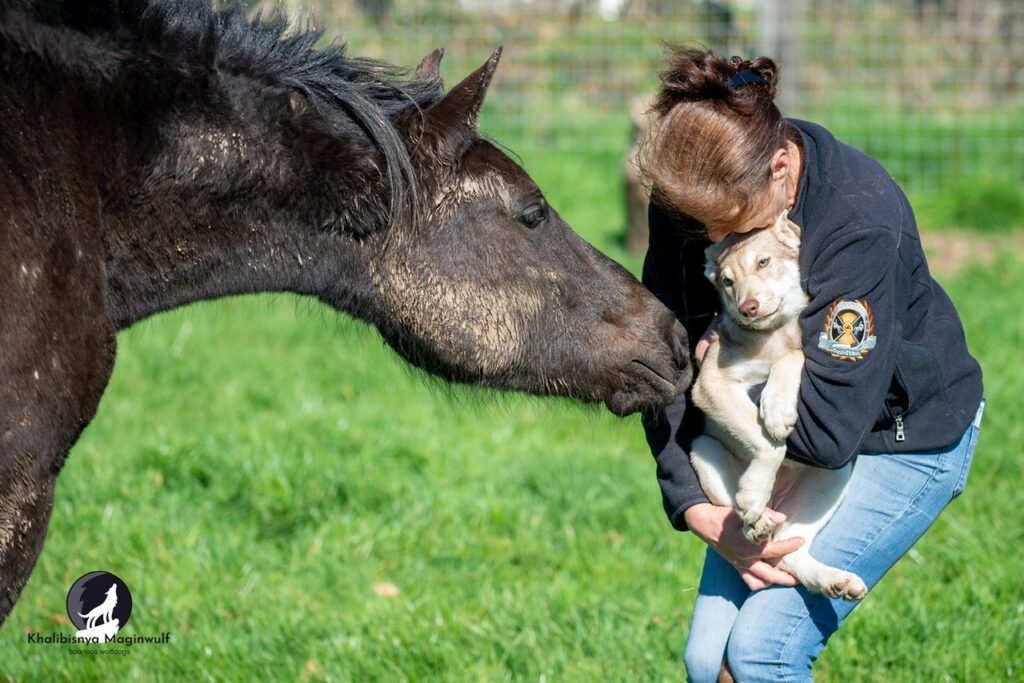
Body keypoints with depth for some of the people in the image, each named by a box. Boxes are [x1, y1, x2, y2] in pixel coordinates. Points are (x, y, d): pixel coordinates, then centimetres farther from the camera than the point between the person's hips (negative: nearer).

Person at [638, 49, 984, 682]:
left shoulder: (861, 218, -33)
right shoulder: (685, 202, -15)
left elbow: (828, 431, -34)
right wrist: (696, 508, -20)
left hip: (905, 437, -6)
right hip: (779, 446, 6)